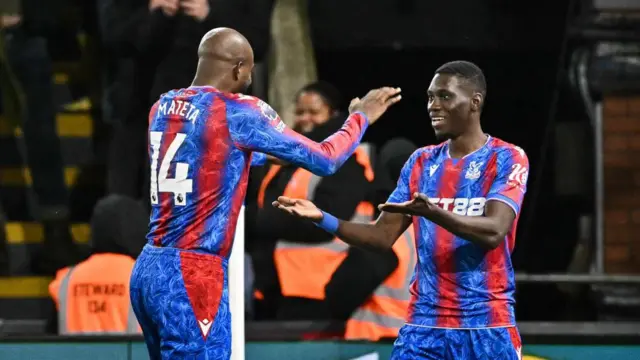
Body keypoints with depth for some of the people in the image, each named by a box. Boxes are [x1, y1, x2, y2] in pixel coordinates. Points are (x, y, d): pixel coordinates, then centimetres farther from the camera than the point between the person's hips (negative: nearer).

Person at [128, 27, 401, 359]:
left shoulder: (163, 107, 12)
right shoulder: (238, 111, -9)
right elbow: (324, 160, -1)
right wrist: (360, 117, 16)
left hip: (148, 269, 8)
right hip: (193, 276, -8)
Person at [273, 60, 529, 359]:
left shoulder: (507, 159, -5)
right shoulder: (421, 162, 12)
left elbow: (493, 231, -20)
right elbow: (383, 236, 11)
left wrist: (431, 213, -37)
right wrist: (323, 219, -6)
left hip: (486, 326, -5)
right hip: (425, 324, 5)